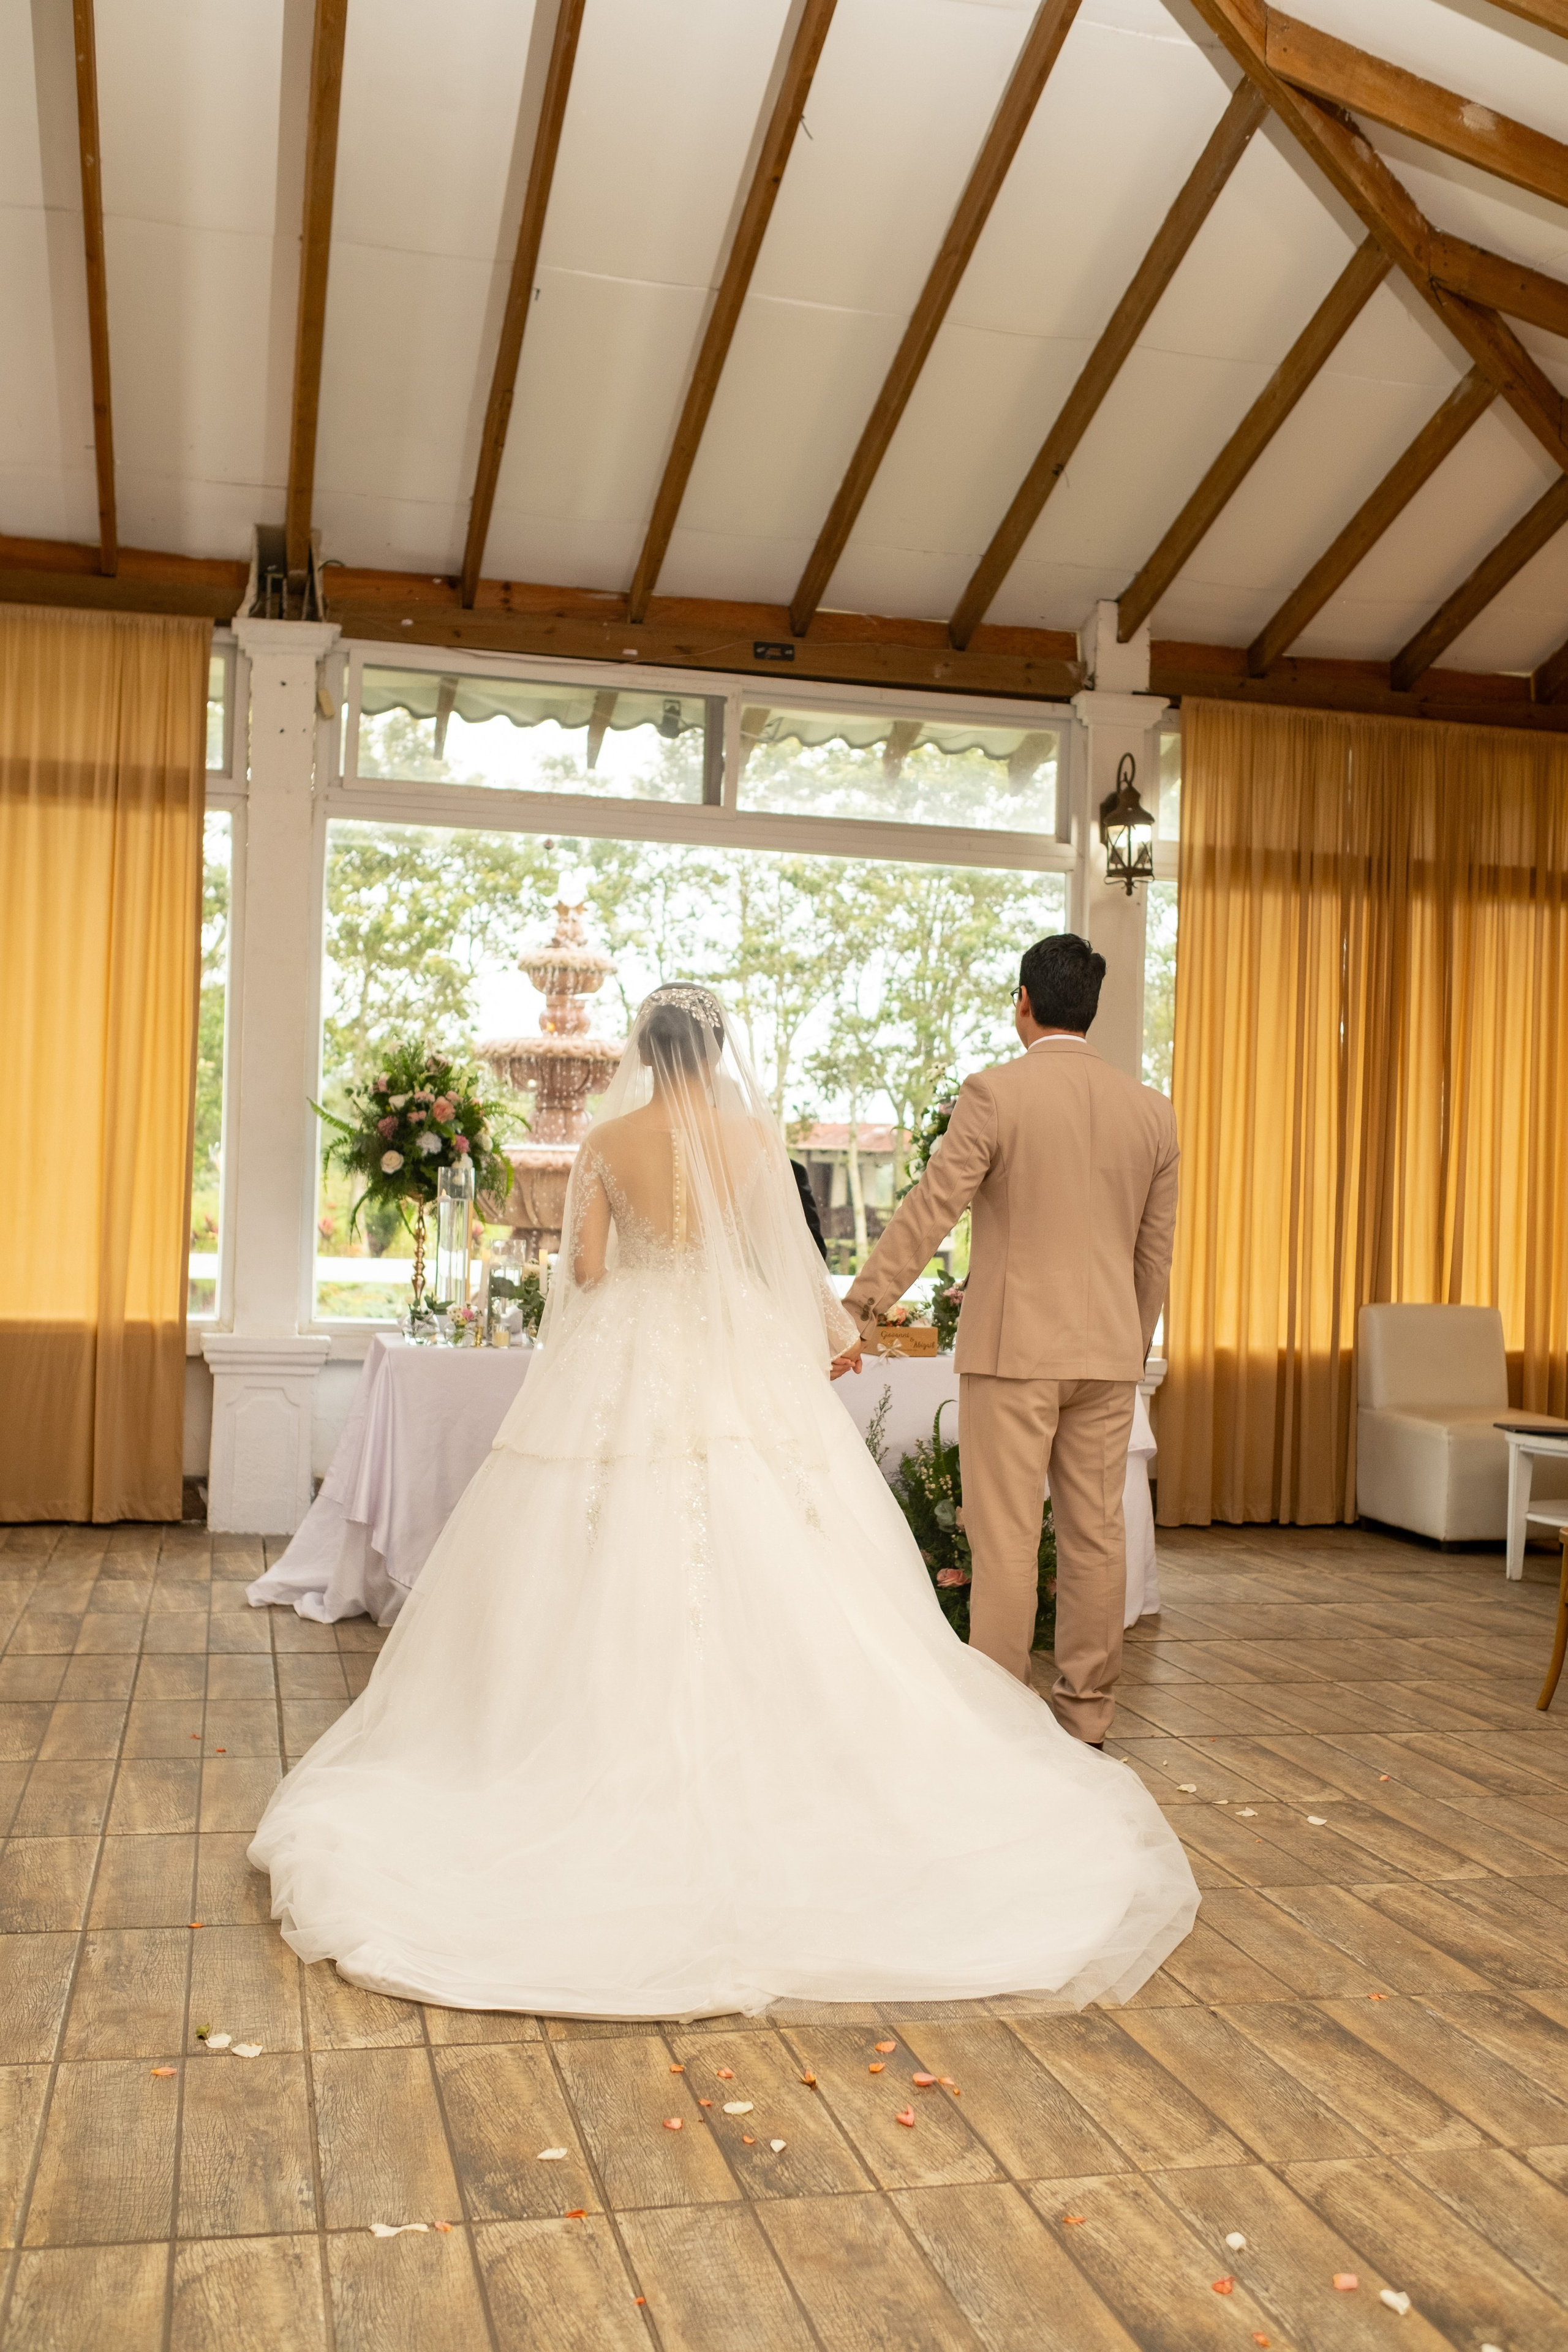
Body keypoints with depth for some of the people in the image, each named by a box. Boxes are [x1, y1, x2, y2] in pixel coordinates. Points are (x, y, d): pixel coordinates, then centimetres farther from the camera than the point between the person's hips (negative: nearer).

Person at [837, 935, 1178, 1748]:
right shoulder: (1150, 1109, 6)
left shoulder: (995, 1093, -9)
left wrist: (854, 1311, -7)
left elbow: (927, 1213, -12)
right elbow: (1155, 1250, 12)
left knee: (1005, 1540, 1)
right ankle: (1086, 1718, 20)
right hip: (1107, 1350, 5)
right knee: (1096, 1535, 11)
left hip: (1012, 1346, -5)